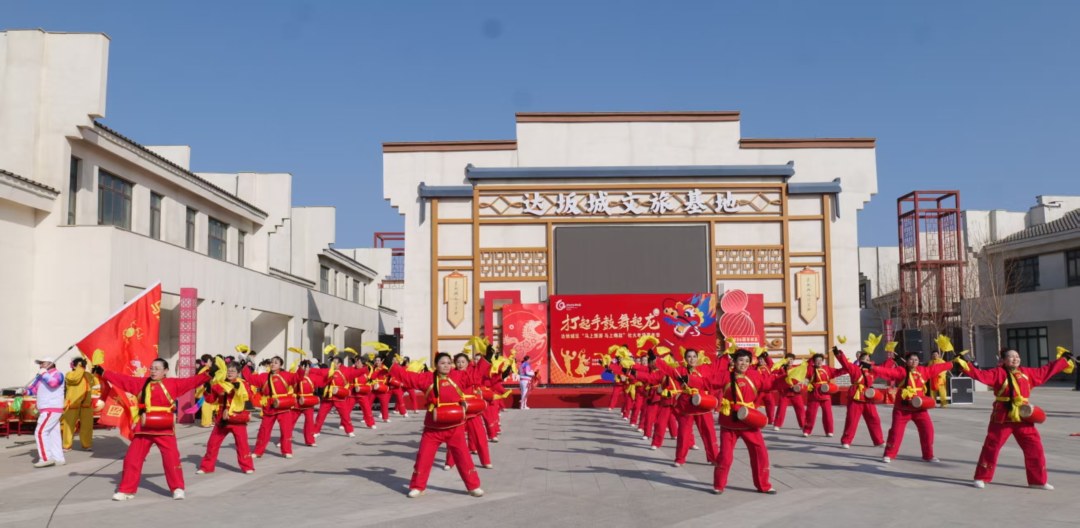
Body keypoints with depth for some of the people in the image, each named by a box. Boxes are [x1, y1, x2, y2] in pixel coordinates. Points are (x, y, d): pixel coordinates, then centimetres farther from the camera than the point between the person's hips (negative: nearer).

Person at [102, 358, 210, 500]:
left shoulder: (173, 383, 0)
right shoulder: (141, 383, 8)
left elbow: (192, 381, -6)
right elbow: (121, 379, 7)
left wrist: (208, 373, -16)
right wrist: (102, 372, 3)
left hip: (164, 428, -3)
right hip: (144, 428, 3)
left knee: (171, 457, -6)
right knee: (132, 459, 6)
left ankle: (177, 488, 6)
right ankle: (126, 490, 18)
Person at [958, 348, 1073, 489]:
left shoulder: (1027, 372, 11)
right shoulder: (998, 373, -5)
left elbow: (1046, 371, 21)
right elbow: (980, 375, -16)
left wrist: (1064, 360, 26)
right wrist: (963, 363, -29)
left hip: (1023, 418, 4)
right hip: (1002, 417, -4)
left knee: (1035, 448, 4)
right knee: (991, 447, 1)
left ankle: (1038, 480, 19)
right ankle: (981, 478, 12)